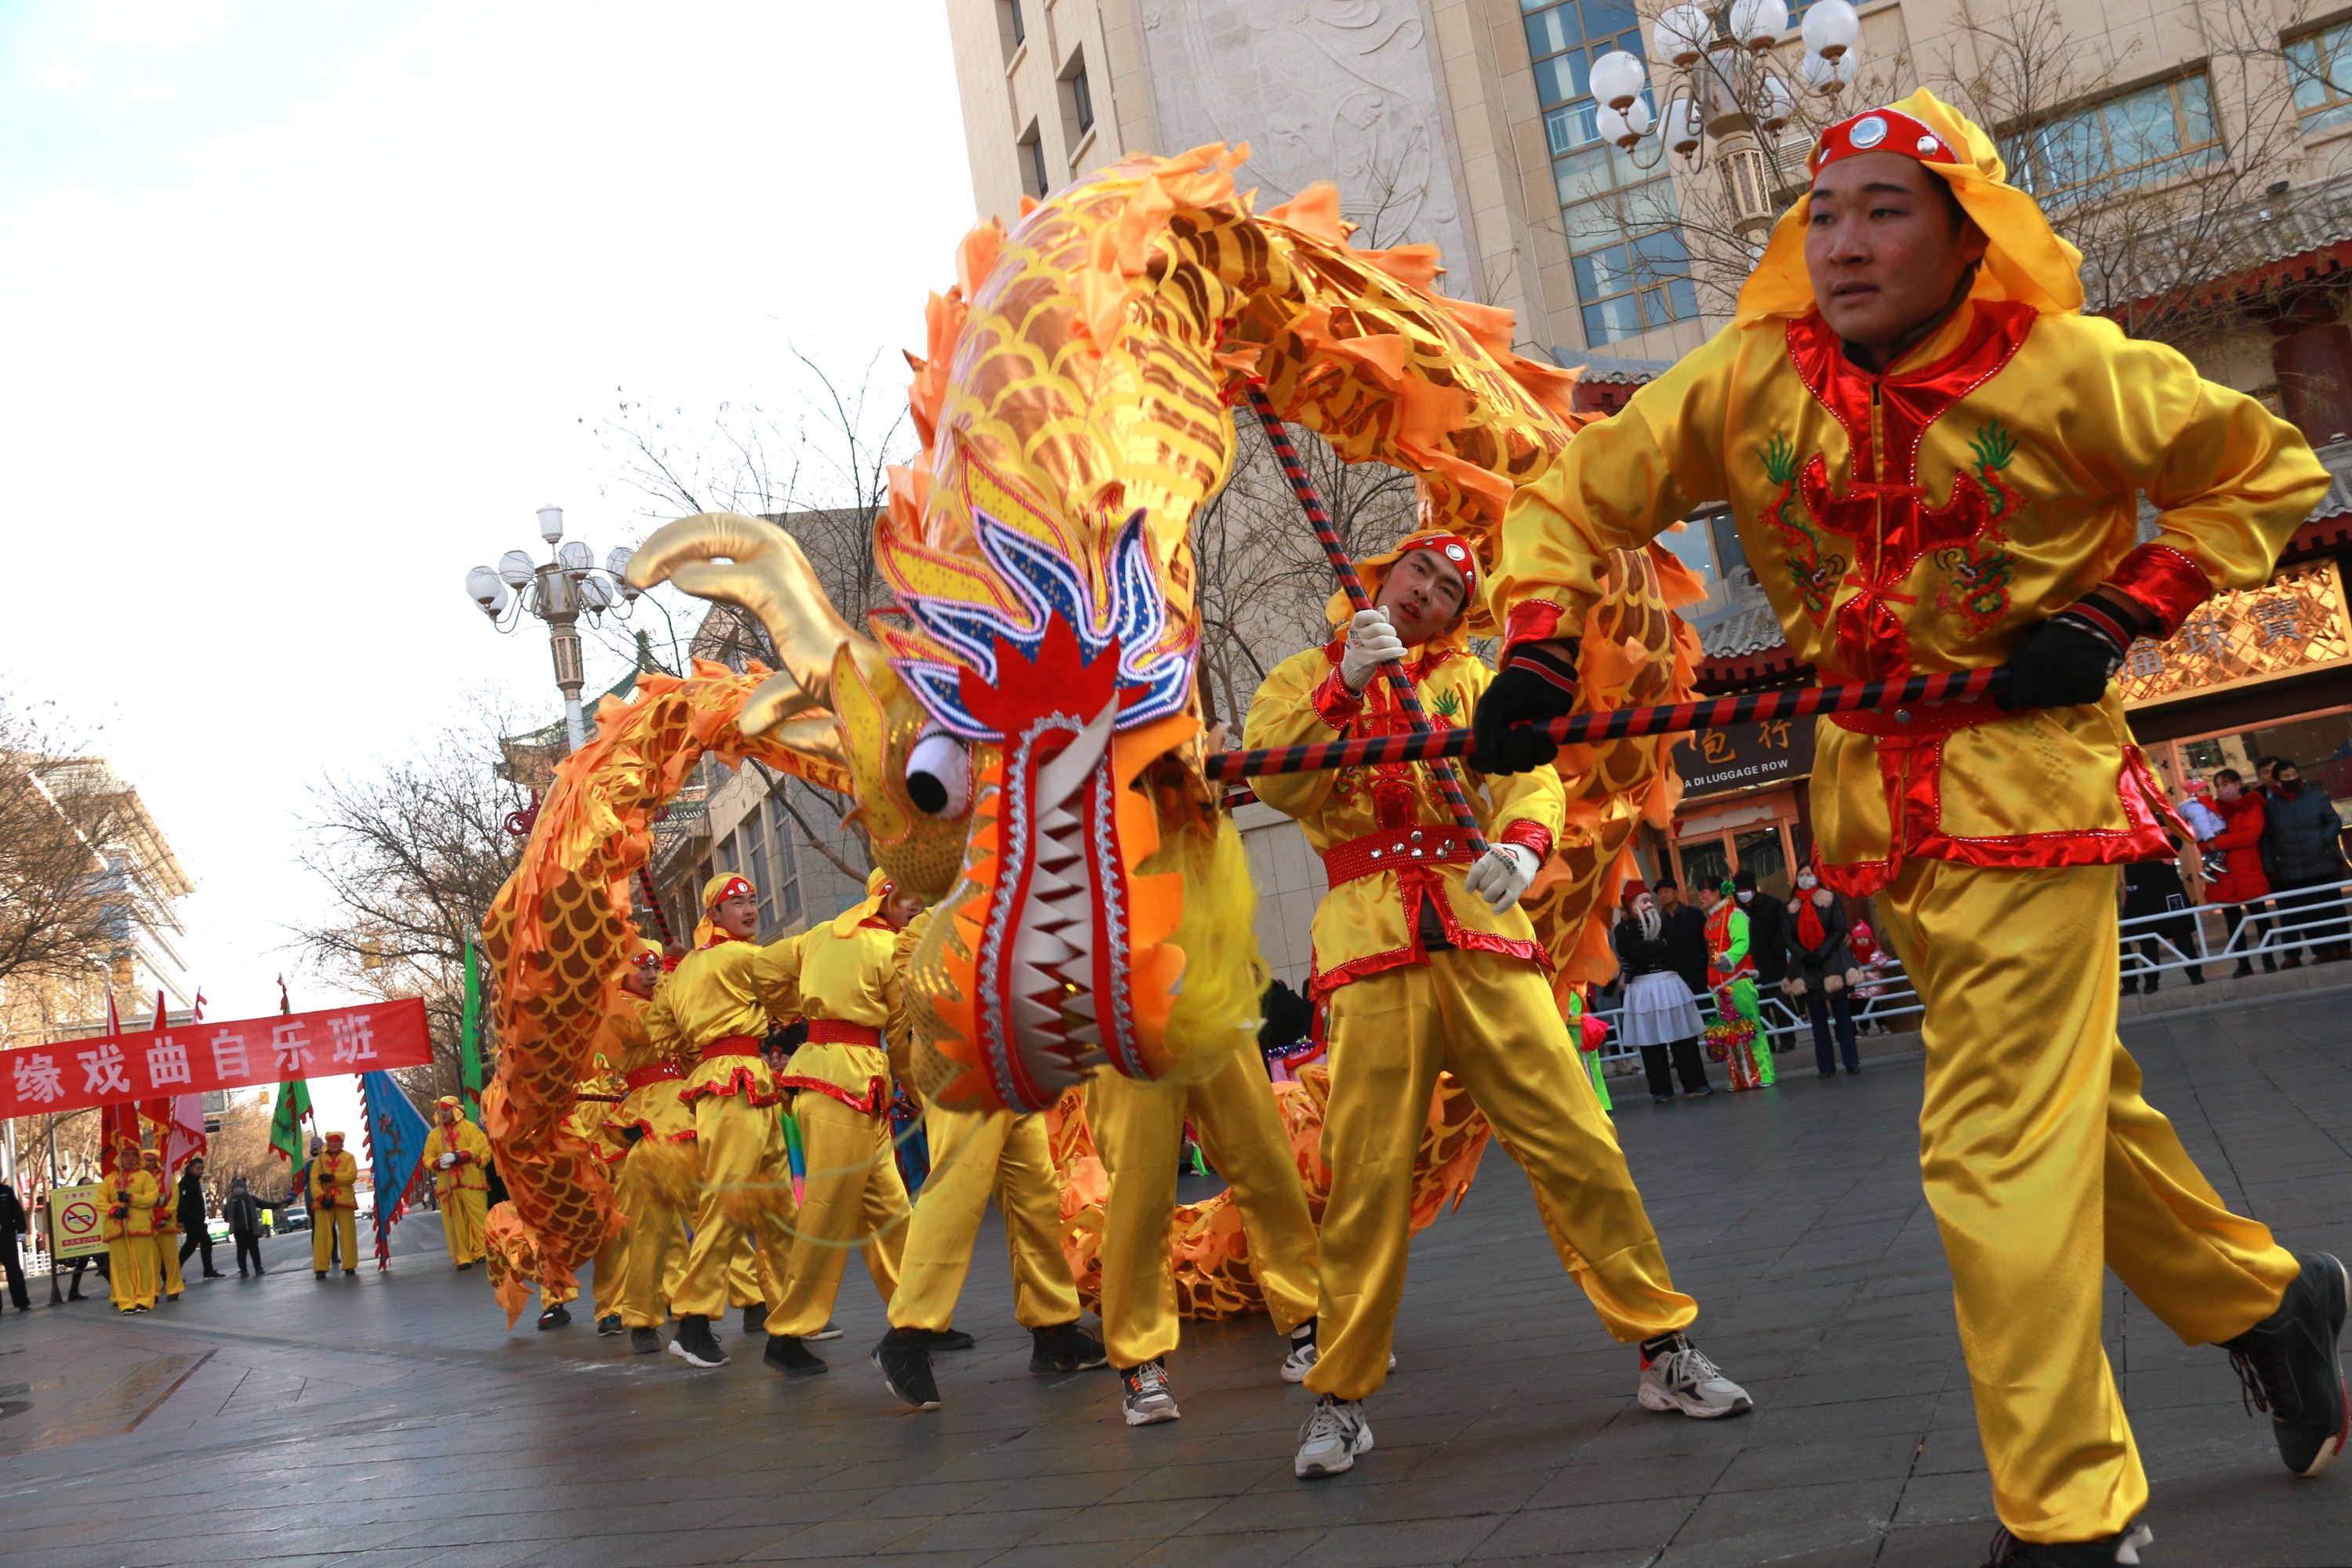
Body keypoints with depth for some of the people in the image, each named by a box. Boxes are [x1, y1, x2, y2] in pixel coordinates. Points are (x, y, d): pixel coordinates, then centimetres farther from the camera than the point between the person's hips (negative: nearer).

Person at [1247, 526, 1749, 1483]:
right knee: (1366, 1175, -4)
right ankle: (1341, 1398, 9)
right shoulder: (1309, 677, 15)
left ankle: (1664, 1351, 10)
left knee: (1575, 1142, -2)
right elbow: (1275, 782, -3)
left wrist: (1525, 842, -17)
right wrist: (1346, 683, -12)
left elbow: (1531, 772, 4)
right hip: (1371, 949, -2)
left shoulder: (1474, 681, 20)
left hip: (1481, 933, 2)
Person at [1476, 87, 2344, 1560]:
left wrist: (2124, 614, -12)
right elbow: (1577, 496, 3)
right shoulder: (1750, 380, -3)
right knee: (2071, 1099, 18)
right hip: (1878, 801, 5)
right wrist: (1537, 648, -13)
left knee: (1999, 1150, -9)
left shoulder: (2068, 370, -12)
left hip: (2028, 780, -5)